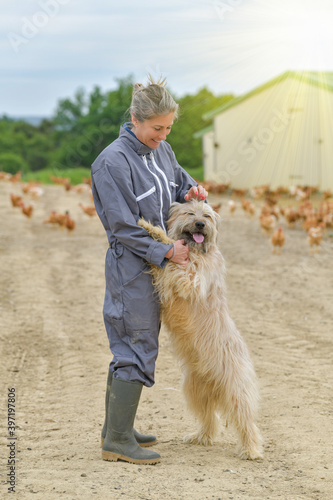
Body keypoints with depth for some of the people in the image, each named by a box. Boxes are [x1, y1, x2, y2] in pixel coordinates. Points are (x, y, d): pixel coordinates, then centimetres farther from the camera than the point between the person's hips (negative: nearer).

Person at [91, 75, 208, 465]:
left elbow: (179, 179, 27)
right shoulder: (112, 162, -17)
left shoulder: (163, 151, 7)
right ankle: (118, 440, -1)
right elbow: (123, 227, -18)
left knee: (130, 346, 14)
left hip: (157, 265, 8)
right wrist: (165, 252, -18)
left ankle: (115, 429, 24)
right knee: (137, 348, -8)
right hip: (132, 267, -8)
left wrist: (190, 191, 3)